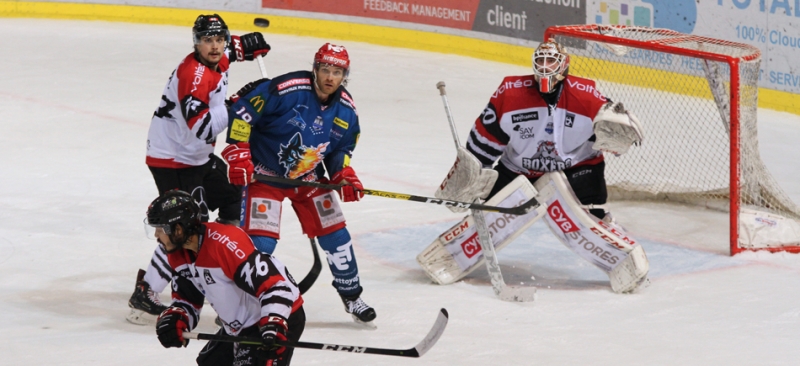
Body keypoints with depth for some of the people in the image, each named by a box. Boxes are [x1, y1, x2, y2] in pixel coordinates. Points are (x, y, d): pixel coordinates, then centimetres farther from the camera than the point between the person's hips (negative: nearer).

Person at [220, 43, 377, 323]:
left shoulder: (345, 109, -4)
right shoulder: (286, 89, -25)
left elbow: (340, 149, 11)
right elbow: (241, 108, -22)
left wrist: (344, 176, -8)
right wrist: (237, 154, -24)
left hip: (309, 178, 6)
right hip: (266, 174, -6)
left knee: (334, 234, 5)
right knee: (260, 241, -15)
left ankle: (352, 295, 23)